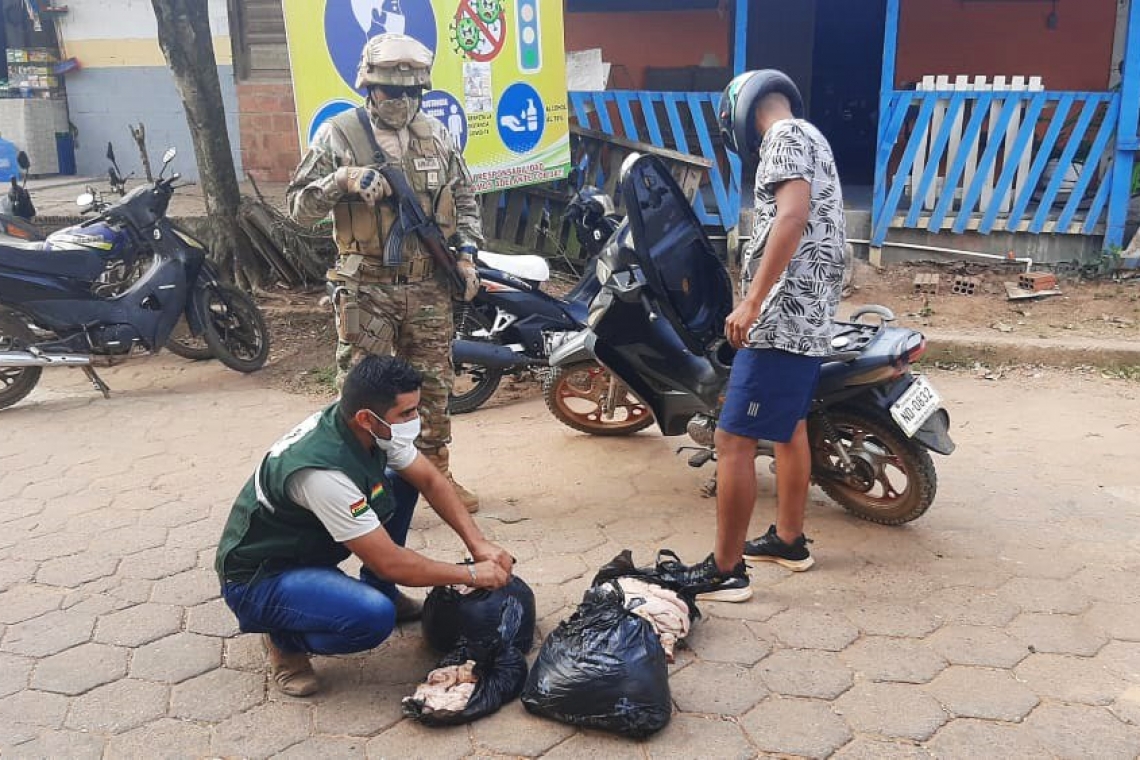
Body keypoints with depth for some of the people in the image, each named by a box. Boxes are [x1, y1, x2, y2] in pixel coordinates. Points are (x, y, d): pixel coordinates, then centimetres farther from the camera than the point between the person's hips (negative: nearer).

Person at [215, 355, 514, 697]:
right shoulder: (324, 472, -36)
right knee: (375, 616, -32)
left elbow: (430, 480, 1)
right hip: (256, 579, -8)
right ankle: (286, 639, -4)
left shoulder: (376, 427, -13)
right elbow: (390, 563, -29)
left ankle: (380, 591, 11)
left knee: (402, 481, -2)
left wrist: (478, 542, -10)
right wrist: (471, 574, -18)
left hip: (310, 542, 9)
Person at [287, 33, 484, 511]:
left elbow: (464, 198, 18)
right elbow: (298, 207, -4)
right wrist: (341, 179, -21)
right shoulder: (337, 135, -3)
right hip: (365, 290, -3)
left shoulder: (436, 135, 9)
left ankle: (437, 473, 26)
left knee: (433, 384, 12)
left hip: (428, 287, 4)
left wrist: (466, 252, 5)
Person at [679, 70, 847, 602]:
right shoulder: (812, 139, 22)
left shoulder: (786, 136, -8)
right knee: (790, 428, 21)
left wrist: (751, 303, -27)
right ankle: (789, 540, 34)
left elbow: (792, 216, -24)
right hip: (811, 319, 11)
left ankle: (725, 571, -3)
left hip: (782, 318, -11)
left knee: (733, 440, -9)